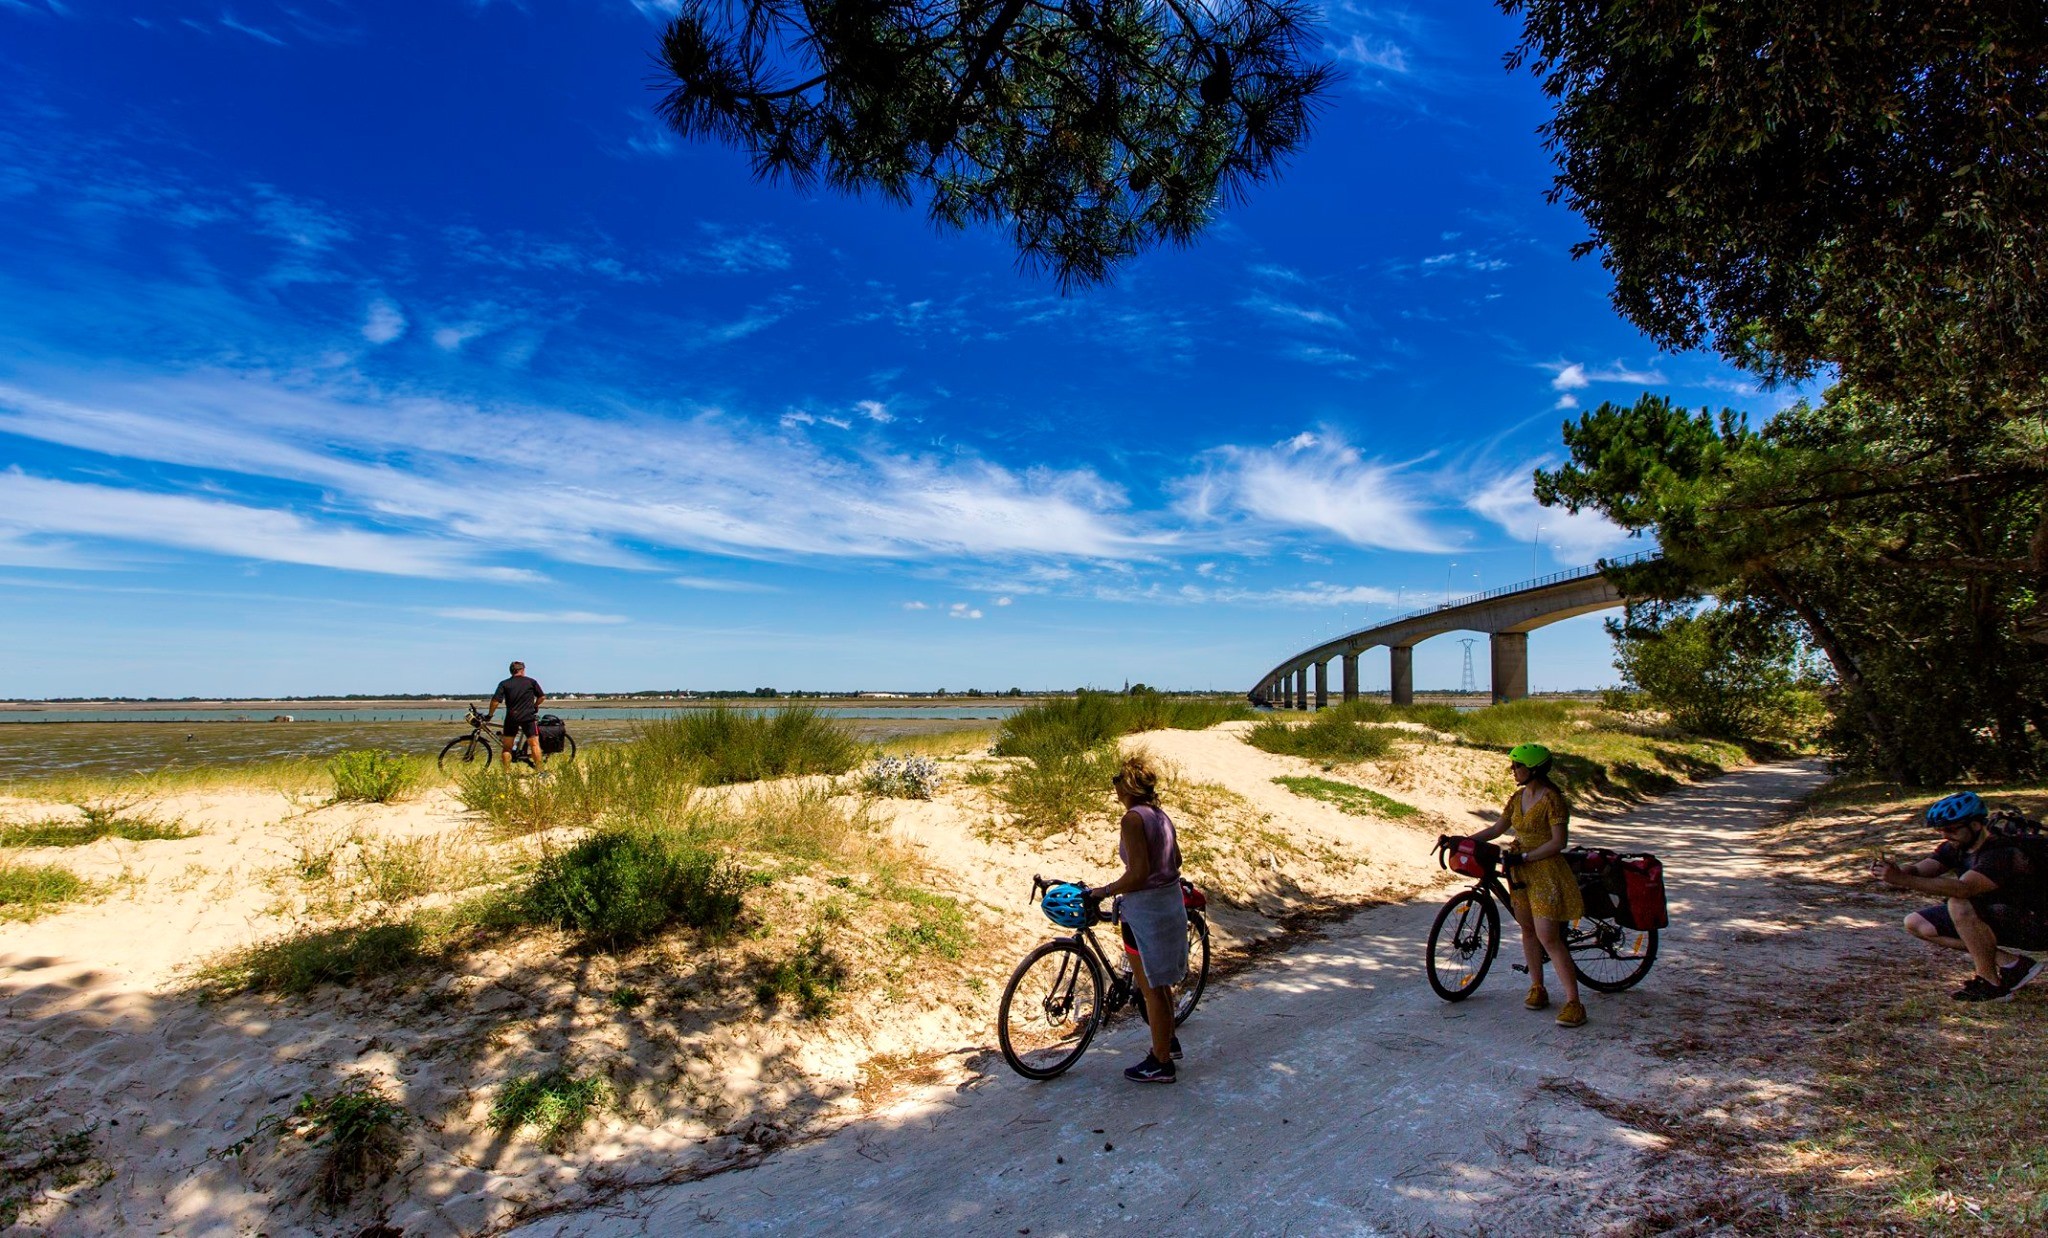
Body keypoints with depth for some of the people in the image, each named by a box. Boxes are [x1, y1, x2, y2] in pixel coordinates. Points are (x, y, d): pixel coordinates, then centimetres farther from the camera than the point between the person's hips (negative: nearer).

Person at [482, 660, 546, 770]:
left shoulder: (504, 683, 5)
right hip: (528, 716, -1)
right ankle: (539, 771, 0)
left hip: (511, 718, 1)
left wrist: (489, 715, 6)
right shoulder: (531, 682, 6)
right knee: (534, 744, 2)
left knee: (507, 747, 10)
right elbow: (542, 697, 9)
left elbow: (495, 700, -5)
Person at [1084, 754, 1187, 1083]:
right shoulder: (1161, 815, 6)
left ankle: (1160, 1063, 19)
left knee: (1151, 988, 6)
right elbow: (1176, 859, 16)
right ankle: (1168, 1039, 41)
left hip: (1145, 909, -9)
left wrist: (1104, 891, -14)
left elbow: (1138, 874, -25)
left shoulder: (1132, 819, -20)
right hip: (1171, 902, 9)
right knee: (1160, 982, 25)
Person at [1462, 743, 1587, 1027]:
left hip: (1545, 873, -8)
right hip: (1521, 872, 8)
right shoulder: (1518, 797, 8)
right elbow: (1497, 829, 13)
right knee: (1528, 930, 14)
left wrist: (1524, 857, -22)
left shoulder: (1552, 799, -16)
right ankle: (1537, 987, 27)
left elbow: (1559, 842, -19)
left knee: (1548, 937, -11)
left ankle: (1574, 1002, -4)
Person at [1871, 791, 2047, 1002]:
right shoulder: (1956, 846, -3)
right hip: (1996, 915, 9)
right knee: (1917, 924, -3)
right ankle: (2012, 964, 1)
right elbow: (1918, 869, -13)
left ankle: (1990, 984, -18)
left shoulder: (2005, 853, -28)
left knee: (1960, 905, -34)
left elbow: (1962, 889, -44)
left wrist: (1901, 879, -51)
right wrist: (1894, 871, -36)